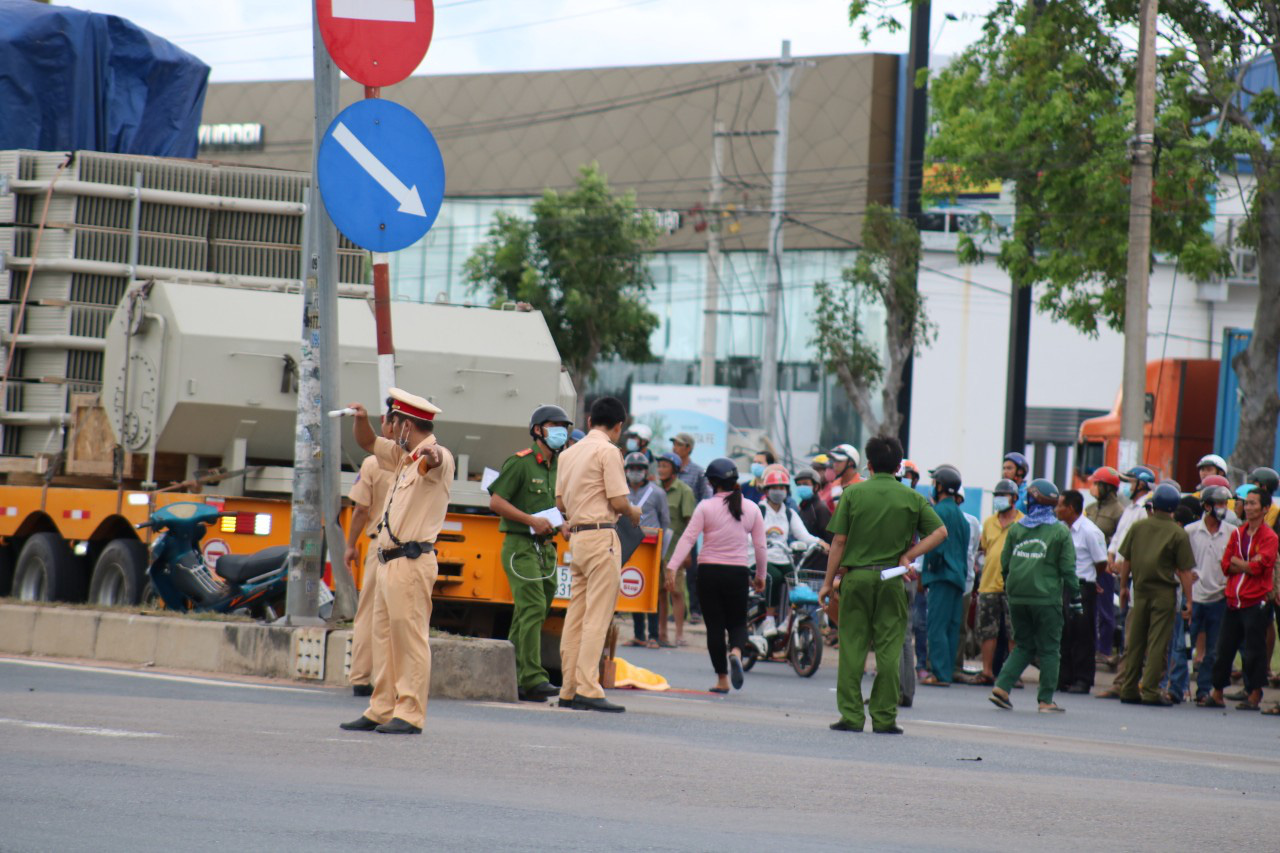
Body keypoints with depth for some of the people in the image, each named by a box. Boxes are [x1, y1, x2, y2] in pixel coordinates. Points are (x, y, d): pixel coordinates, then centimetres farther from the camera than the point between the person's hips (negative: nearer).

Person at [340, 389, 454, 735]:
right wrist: (361, 419, 10)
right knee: (383, 635, 11)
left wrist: (432, 457, -59)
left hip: (412, 561, -10)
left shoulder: (438, 457, -11)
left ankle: (410, 714, -10)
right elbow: (369, 443, 32)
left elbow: (436, 461, -35)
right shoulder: (402, 456, 19)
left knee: (410, 636, -10)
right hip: (389, 561, 10)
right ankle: (381, 710, 15)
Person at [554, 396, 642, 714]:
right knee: (598, 616, -9)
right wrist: (633, 513, 8)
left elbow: (560, 501, 16)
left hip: (577, 535, 8)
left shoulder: (569, 453, 15)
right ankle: (588, 689, -14)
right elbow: (618, 501, -12)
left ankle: (569, 689, 9)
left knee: (576, 614, 9)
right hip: (602, 536, -8)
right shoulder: (608, 451, -9)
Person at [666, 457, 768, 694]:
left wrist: (672, 567, -13)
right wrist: (760, 576, 16)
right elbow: (760, 546, 6)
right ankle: (736, 652, -20)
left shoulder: (706, 507, -5)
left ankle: (722, 679, 8)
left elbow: (688, 538, -11)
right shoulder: (751, 509, 4)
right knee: (737, 622, 14)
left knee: (714, 625, 6)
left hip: (709, 571, -2)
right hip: (738, 573, 2)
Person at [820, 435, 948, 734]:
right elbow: (940, 532, -2)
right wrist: (908, 556, 0)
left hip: (856, 576, 0)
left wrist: (828, 581, 4)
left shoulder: (852, 493, -1)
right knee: (889, 648, 4)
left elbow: (839, 541, -2)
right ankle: (884, 718, 3)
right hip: (891, 579, 1)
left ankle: (851, 715, 2)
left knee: (852, 646, 4)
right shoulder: (912, 498, 3)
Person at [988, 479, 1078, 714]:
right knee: (1049, 649, 5)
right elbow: (1068, 569, -3)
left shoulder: (1016, 529, 6)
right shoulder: (1060, 531, -3)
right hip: (1047, 598, -4)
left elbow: (1005, 564, 10)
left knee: (1023, 646, 15)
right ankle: (1046, 700, 3)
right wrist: (1075, 598, 5)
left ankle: (1001, 687, 0)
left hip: (1017, 597, 4)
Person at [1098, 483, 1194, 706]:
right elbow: (1184, 571, -7)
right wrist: (1188, 601, -4)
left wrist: (1124, 586, 20)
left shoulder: (1138, 527, 4)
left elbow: (1126, 561, 8)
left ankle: (1128, 689, 13)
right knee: (1158, 643, -2)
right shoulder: (1178, 533, -6)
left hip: (1140, 590, 3)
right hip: (1164, 593, -3)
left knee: (1134, 642, 10)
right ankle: (1151, 691, -6)